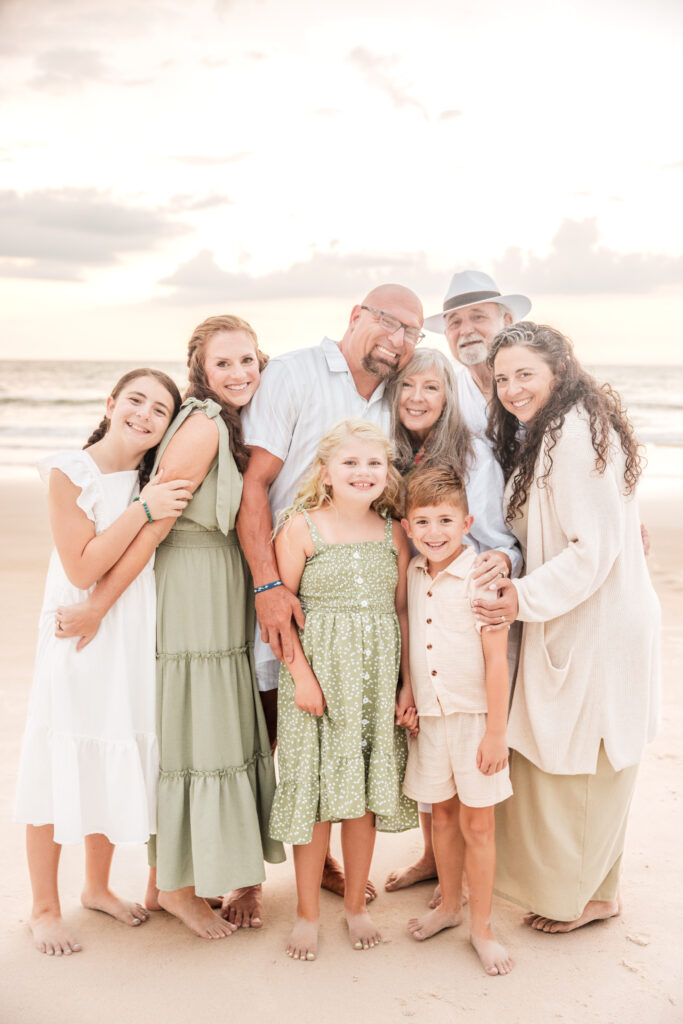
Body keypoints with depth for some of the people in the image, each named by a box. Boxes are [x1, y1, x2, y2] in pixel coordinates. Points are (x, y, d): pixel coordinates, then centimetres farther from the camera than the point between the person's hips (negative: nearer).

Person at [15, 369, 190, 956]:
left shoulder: (157, 479, 5)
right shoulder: (70, 472, -11)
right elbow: (82, 568, -17)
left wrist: (164, 510, -5)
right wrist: (143, 511, -23)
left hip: (134, 644, 5)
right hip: (78, 639, -5)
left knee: (117, 769, 15)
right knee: (60, 774, 4)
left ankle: (98, 887, 35)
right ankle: (45, 908, 22)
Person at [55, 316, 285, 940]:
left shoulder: (233, 426, 11)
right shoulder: (203, 425, -17)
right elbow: (152, 523, -19)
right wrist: (99, 604, -17)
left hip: (221, 596, 9)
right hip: (189, 593, -9)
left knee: (208, 728, 15)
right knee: (189, 732, 1)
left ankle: (165, 878, 30)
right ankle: (176, 887, 19)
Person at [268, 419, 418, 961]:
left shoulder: (393, 533, 6)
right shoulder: (302, 526, -5)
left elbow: (403, 613, 9)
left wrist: (408, 684, 5)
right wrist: (301, 674, -11)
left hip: (377, 676, 3)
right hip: (318, 671, -3)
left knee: (366, 792, 11)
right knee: (315, 791, 3)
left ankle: (356, 903, 30)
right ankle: (308, 911, 23)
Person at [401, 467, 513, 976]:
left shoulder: (482, 578, -15)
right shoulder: (412, 576, 2)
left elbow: (496, 660, -14)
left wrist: (496, 732, -13)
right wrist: (406, 699, 8)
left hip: (474, 717, -5)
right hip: (428, 717, 5)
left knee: (477, 824, 6)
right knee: (442, 817, 17)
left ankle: (481, 928, 23)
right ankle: (449, 906, 37)